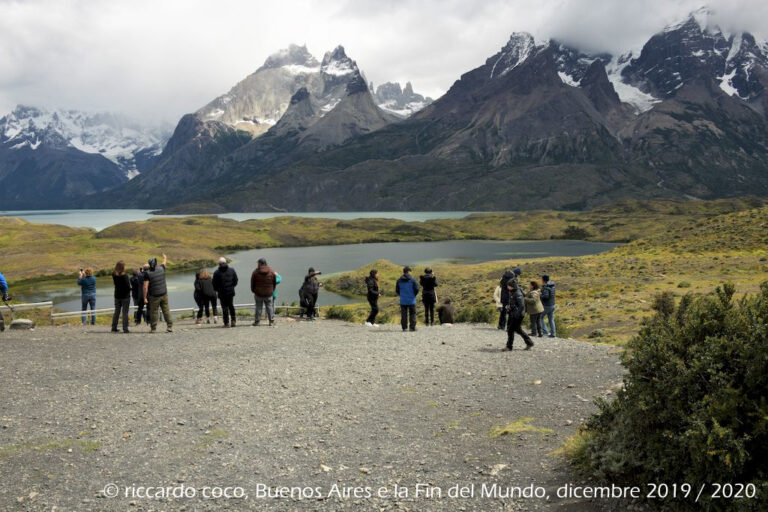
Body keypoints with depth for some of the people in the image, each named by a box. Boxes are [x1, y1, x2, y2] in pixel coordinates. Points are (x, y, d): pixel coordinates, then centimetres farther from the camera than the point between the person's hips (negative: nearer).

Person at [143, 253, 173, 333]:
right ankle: (170, 326, 7)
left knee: (153, 312, 5)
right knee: (166, 310, 8)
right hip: (164, 294, 3)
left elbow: (145, 286, -15)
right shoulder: (161, 269, 0)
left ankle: (153, 328, 11)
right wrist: (165, 257, 46)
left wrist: (145, 298, -11)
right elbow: (164, 262, 25)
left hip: (154, 296, -3)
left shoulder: (148, 273, -11)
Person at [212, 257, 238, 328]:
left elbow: (214, 284, -3)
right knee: (231, 306, 16)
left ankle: (226, 323, 2)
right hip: (231, 292, 3)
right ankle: (234, 320, 7)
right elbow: (236, 280, 6)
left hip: (222, 293, -2)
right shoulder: (232, 270, 1)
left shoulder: (217, 272, -7)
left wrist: (217, 290, 14)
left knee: (224, 307, 3)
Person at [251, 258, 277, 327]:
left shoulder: (255, 272, -7)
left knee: (258, 307, 6)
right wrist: (272, 291, 16)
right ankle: (271, 321, 7)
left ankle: (257, 321, 9)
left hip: (258, 293, -1)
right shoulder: (271, 272, -1)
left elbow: (252, 283, 0)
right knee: (269, 307, 7)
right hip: (268, 293, 1)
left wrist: (253, 291, 13)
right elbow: (274, 283, 5)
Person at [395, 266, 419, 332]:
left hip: (403, 301, 3)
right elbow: (416, 289, -9)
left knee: (403, 315, 6)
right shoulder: (412, 279, -8)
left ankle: (404, 327, 5)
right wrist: (414, 295, 9)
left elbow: (397, 290, 5)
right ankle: (412, 327, 2)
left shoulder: (399, 280, 2)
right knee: (412, 314, 6)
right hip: (411, 300, -2)